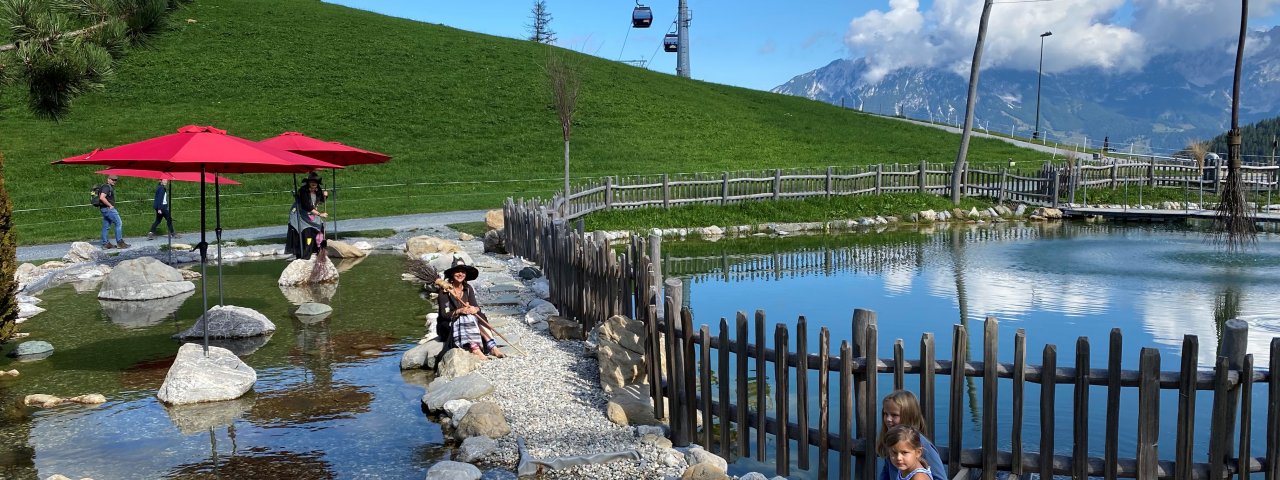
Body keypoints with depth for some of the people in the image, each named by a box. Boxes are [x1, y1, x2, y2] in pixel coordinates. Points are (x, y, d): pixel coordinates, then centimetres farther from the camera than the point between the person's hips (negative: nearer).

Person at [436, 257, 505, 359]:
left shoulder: (468, 289, 4)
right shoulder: (445, 291, -11)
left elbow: (476, 307, -4)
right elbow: (444, 314, -16)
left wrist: (474, 309, -28)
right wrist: (459, 311, -32)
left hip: (467, 321, 5)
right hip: (448, 326, -5)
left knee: (479, 318, -24)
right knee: (468, 319, -32)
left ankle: (492, 347, -37)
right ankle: (475, 349, -49)